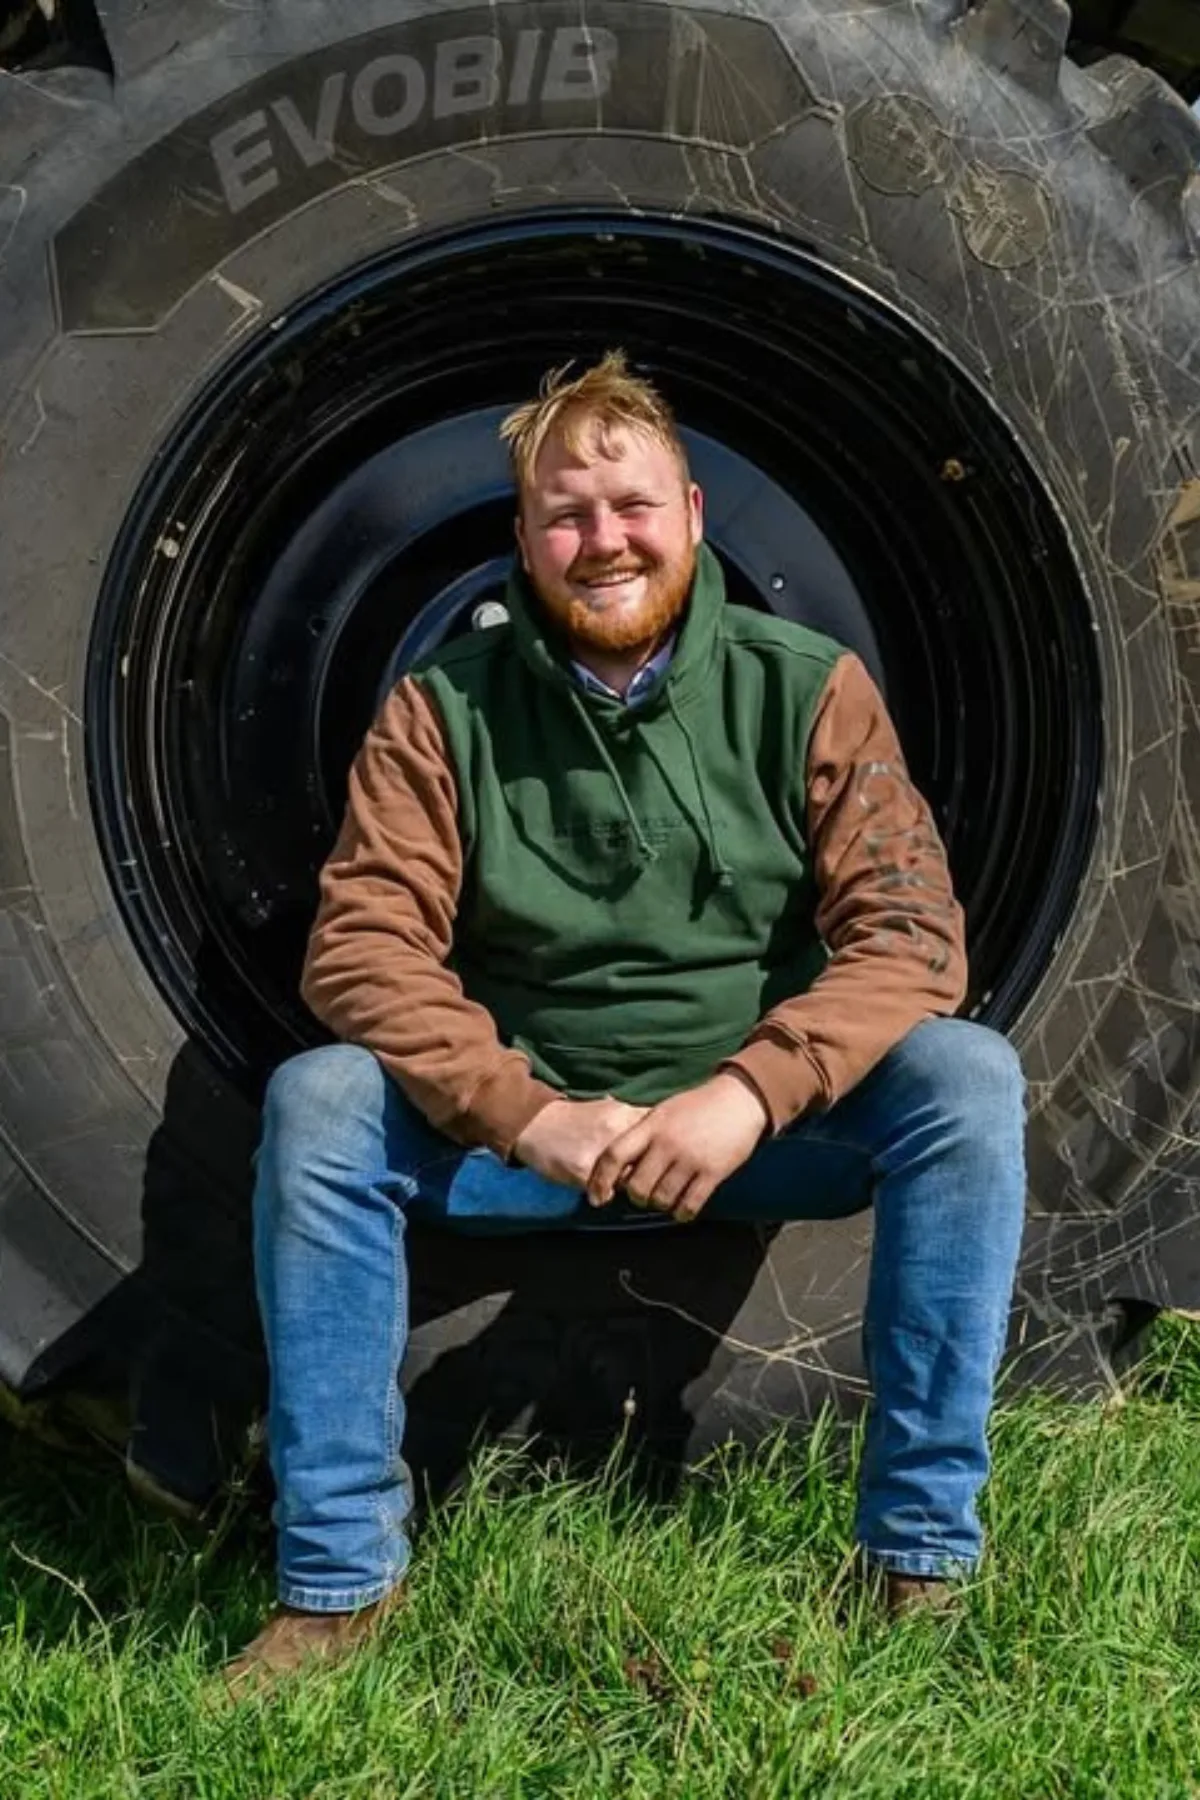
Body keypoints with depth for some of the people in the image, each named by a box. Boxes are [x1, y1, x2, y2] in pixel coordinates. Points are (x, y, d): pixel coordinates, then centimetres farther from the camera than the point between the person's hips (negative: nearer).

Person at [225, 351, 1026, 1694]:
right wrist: (525, 1112, -25)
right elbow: (364, 943, -10)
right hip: (522, 1120, 1)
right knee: (318, 1103, -25)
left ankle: (923, 1557, -18)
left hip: (769, 1119, 0)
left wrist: (748, 1092, -28)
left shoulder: (807, 688, -4)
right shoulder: (445, 710, -2)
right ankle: (337, 1575, -14)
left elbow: (910, 938, -12)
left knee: (964, 1075, -27)